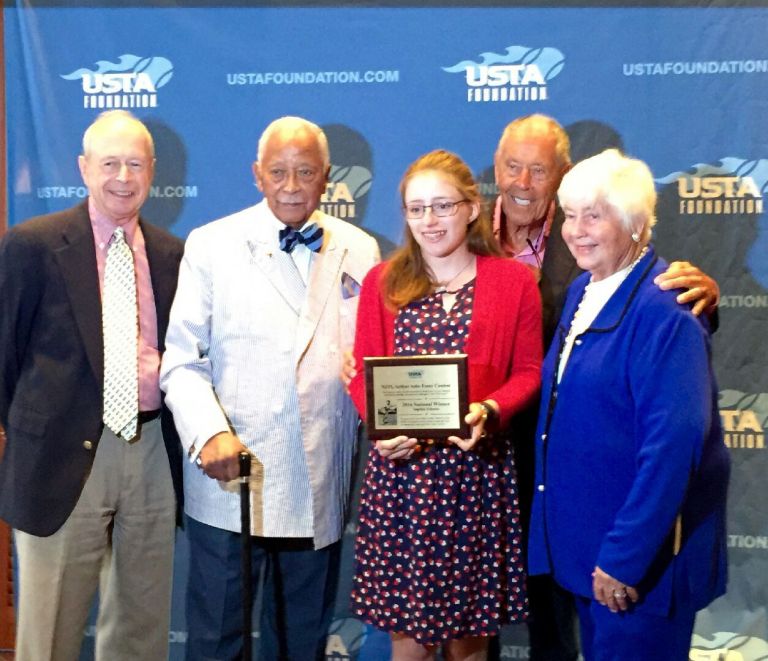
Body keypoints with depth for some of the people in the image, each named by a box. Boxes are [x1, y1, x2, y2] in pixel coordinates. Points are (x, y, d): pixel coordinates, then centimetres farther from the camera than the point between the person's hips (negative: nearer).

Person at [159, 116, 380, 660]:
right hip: (228, 480, -2)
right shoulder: (211, 246, 1)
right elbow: (182, 360, -2)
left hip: (321, 487, 2)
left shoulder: (360, 251, 7)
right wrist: (210, 433, -18)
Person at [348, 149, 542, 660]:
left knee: (470, 617, 10)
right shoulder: (382, 282, 6)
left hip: (478, 467, 0)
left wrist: (488, 412, -17)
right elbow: (362, 372, 4)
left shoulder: (514, 280, 3)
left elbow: (529, 372, 3)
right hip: (399, 467, 1)